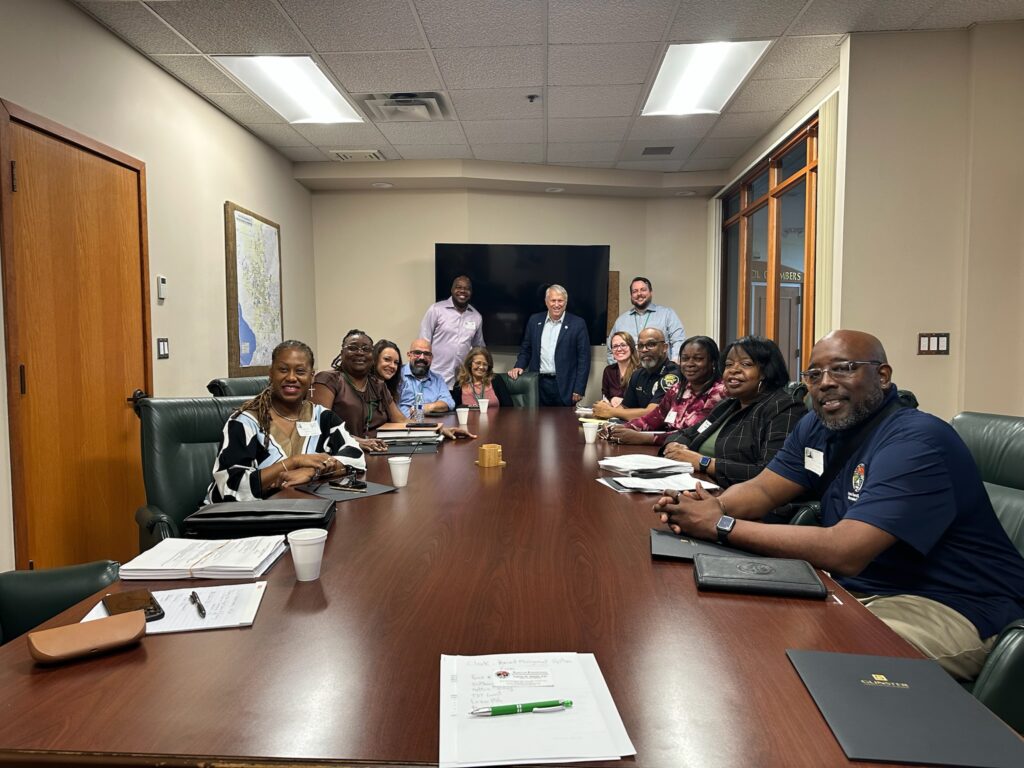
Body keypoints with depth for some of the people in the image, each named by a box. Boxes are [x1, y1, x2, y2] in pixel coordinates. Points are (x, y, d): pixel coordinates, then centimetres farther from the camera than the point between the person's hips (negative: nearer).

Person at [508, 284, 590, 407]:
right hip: (538, 384, 2)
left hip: (564, 387, -2)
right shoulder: (535, 320, 9)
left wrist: (579, 390, -8)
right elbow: (525, 350, 15)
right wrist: (519, 366, -4)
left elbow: (584, 358, -3)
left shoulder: (577, 324, -1)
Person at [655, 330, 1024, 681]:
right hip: (857, 587, 8)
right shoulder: (817, 427, 4)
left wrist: (722, 526, -30)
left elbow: (845, 552, -33)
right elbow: (762, 489, 5)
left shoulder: (917, 442, -24)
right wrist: (712, 507, -19)